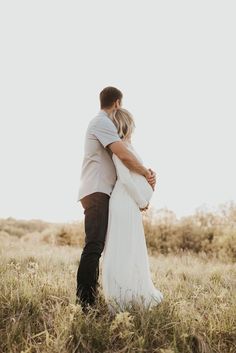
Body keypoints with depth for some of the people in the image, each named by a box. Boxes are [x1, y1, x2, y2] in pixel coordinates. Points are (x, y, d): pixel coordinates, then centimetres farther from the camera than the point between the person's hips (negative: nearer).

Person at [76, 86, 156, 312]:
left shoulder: (101, 123, 25)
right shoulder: (102, 122, -7)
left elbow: (124, 157, 20)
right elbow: (124, 155, -18)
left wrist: (146, 171, 6)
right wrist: (147, 174, -4)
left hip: (99, 193, 11)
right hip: (96, 192, -11)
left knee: (95, 246, 11)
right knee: (94, 246, -16)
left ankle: (88, 298, 15)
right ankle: (84, 301, -17)